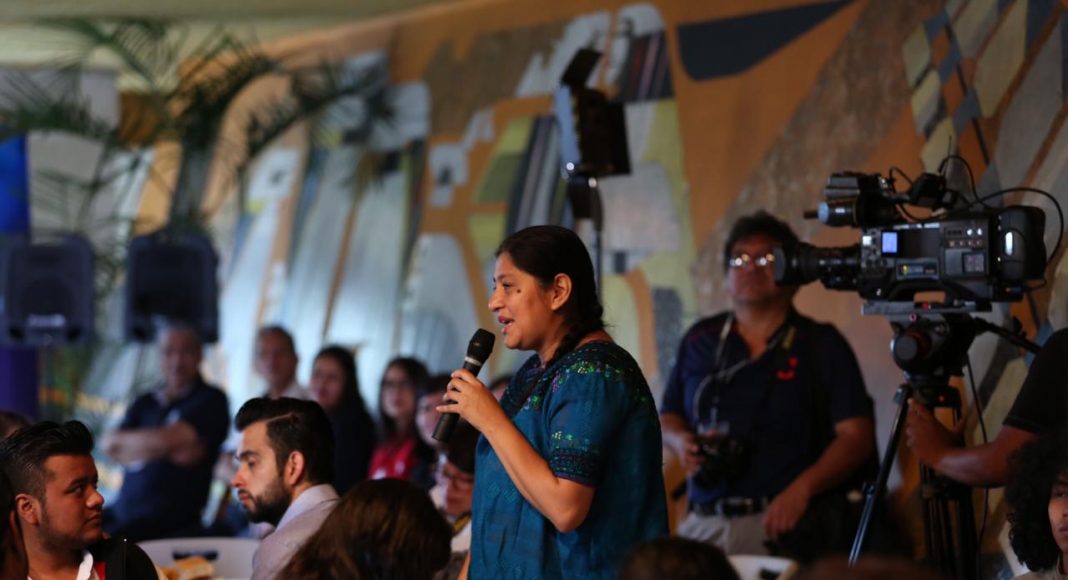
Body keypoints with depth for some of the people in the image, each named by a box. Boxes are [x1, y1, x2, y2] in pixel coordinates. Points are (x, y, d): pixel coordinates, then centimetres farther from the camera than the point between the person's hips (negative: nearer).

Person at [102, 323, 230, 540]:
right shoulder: (145, 403, 19)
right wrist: (168, 452, -9)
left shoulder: (211, 401, 1)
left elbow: (168, 439, -13)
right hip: (123, 510, 7)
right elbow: (110, 445, 2)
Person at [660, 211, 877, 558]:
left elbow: (856, 436, -2)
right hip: (704, 524, 3)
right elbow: (668, 417, 24)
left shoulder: (822, 345, 5)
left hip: (781, 523, -3)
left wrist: (802, 488, -17)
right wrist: (681, 442, 0)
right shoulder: (700, 341, 16)